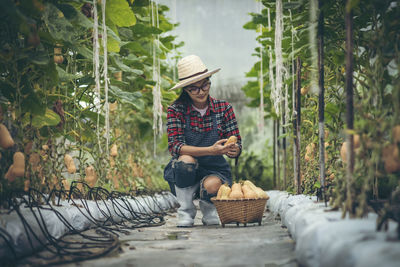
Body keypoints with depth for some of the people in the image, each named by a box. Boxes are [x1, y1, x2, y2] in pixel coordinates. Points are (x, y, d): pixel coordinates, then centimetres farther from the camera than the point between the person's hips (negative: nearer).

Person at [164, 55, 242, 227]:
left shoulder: (224, 108, -4)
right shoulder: (176, 110, -10)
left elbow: (237, 147, -4)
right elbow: (174, 146, -21)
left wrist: (233, 150, -30)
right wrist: (211, 150, -33)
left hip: (215, 170, 0)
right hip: (185, 174, 0)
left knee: (211, 187, -33)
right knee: (186, 160, -33)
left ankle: (208, 207, 5)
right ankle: (186, 211, -11)